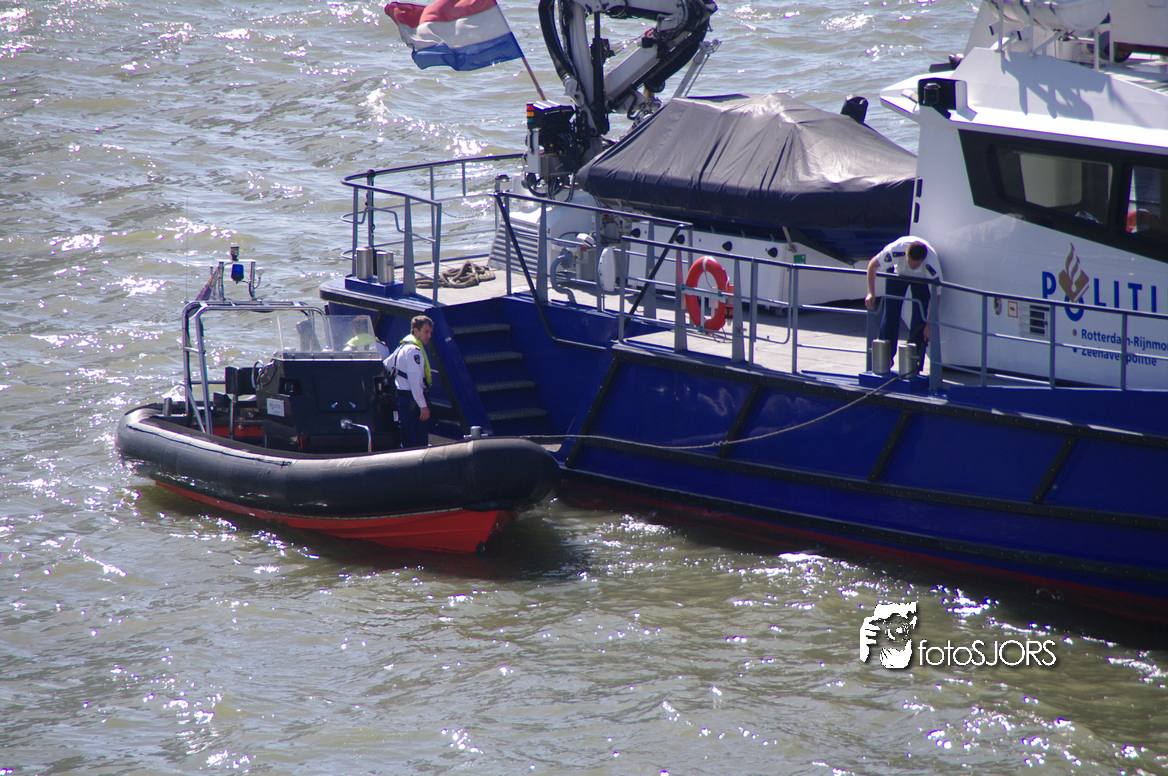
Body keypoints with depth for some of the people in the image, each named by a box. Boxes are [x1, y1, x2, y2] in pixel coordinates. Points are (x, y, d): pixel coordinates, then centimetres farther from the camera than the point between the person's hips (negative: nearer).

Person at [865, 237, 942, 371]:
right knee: (890, 312, -2)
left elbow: (935, 295, -31)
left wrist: (929, 324, -32)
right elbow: (873, 265, -22)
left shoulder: (932, 264, -41)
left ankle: (914, 363, -6)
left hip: (922, 278, -1)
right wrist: (871, 293, -28)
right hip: (898, 273, 1)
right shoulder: (896, 250, -41)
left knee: (920, 318, -13)